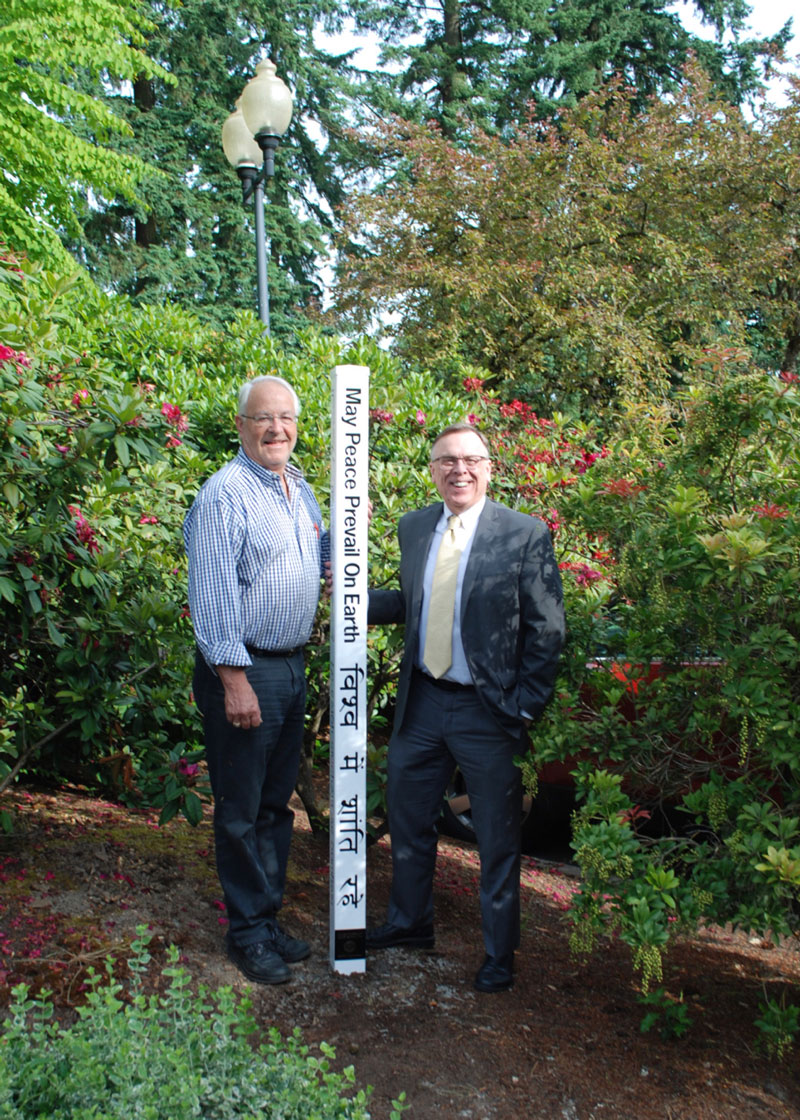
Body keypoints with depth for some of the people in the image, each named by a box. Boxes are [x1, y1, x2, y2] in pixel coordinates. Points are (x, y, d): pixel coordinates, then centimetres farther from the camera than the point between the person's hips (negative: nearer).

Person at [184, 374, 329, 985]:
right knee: (241, 810, 3)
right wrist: (233, 678, -21)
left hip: (293, 667, 8)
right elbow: (214, 595, -18)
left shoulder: (301, 490, 12)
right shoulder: (225, 494, -14)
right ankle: (248, 931, 17)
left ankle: (270, 917, 30)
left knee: (276, 802, 17)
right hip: (244, 670, -8)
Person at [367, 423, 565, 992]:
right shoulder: (412, 528, 5)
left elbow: (547, 631, -9)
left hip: (488, 711, -5)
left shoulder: (526, 534, -11)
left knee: (497, 839, 10)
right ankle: (410, 922, 45)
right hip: (422, 703, 5)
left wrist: (525, 708, -12)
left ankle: (500, 953, 31)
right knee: (408, 819, 21)